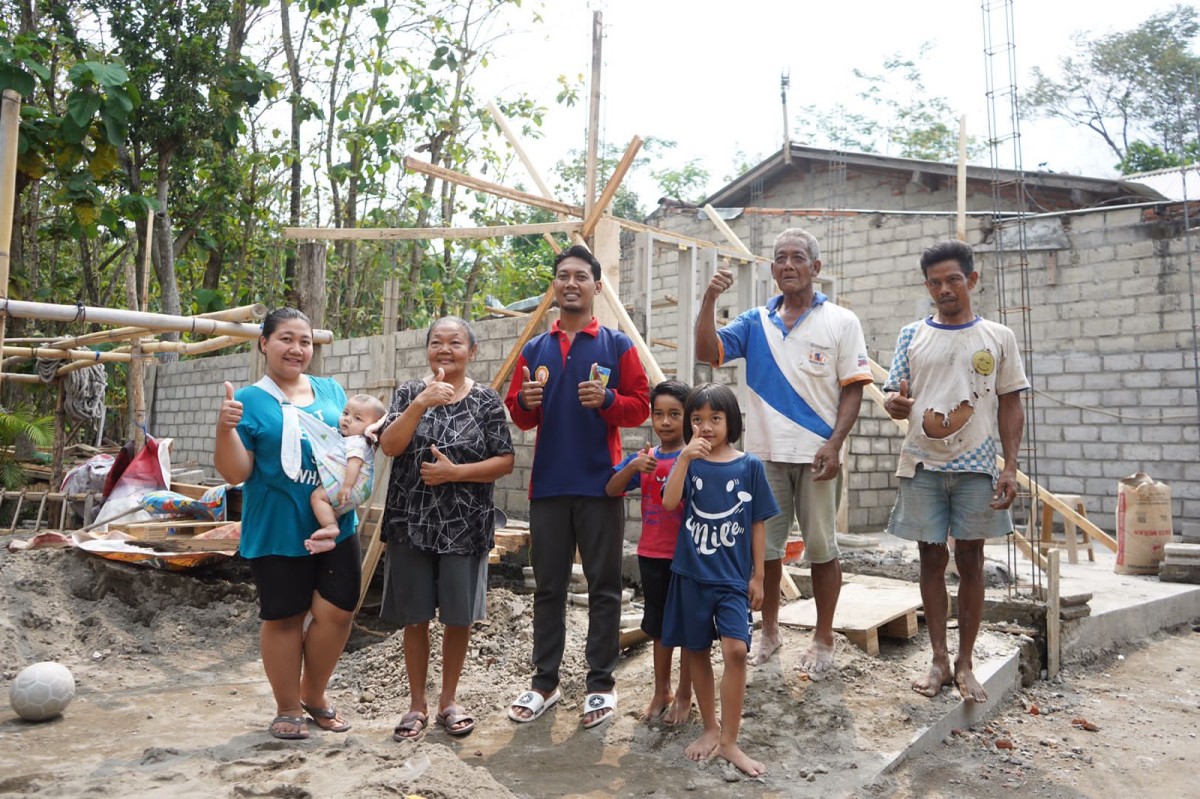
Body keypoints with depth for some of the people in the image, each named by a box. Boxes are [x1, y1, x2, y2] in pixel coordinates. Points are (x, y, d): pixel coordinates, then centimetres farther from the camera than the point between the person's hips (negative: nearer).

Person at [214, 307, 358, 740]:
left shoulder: (332, 391, 8)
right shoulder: (249, 401, -4)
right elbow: (235, 473, -8)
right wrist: (225, 429, -24)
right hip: (277, 532, -3)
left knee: (337, 610, 5)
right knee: (284, 618, 9)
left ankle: (314, 693, 29)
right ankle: (289, 708, 28)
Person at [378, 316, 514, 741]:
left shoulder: (486, 400, -1)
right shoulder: (410, 393, 3)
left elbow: (505, 462, -4)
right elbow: (389, 446, -11)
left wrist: (455, 472, -16)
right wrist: (422, 403, -23)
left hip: (465, 525, -1)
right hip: (411, 522, 1)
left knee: (458, 617, 7)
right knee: (415, 617, 9)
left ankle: (448, 700, 27)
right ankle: (417, 704, 26)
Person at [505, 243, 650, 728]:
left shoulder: (617, 344, 3)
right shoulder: (534, 349, 12)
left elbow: (640, 407, -1)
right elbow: (518, 417, 12)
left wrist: (606, 400, -19)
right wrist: (525, 402, -10)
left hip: (600, 484, -3)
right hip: (547, 485, 3)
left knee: (603, 588, 4)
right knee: (548, 588, 10)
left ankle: (601, 684, 15)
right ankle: (544, 682, 20)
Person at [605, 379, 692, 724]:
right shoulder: (643, 458, 3)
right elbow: (611, 491, -5)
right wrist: (633, 467, -22)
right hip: (652, 554, 4)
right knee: (659, 627, 16)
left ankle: (684, 695, 23)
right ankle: (661, 692, 31)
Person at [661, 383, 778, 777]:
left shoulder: (749, 466, -2)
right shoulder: (688, 462, 0)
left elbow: (757, 524, 3)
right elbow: (669, 503, -16)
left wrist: (757, 576, 3)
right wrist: (685, 457, -25)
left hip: (733, 577, -2)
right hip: (691, 574, 2)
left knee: (736, 650, -14)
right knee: (695, 651, 11)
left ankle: (729, 741, -1)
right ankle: (711, 727, 30)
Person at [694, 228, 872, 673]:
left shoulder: (840, 322, 0)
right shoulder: (755, 322, 8)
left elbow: (853, 388, -3)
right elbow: (707, 352, -2)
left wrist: (834, 443, -13)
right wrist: (710, 299, -13)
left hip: (816, 455, -3)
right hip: (765, 453, 3)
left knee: (821, 549, 6)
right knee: (764, 547, 12)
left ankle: (824, 640, 22)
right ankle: (769, 632, 29)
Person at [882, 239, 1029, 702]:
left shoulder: (998, 338, 5)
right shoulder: (912, 336, 7)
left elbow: (1010, 407, 5)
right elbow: (894, 396, 7)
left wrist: (1010, 467, -3)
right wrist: (894, 403, -18)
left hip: (975, 466, -1)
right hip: (923, 465, 1)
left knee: (970, 560, 4)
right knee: (932, 559, 6)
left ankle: (965, 664, 15)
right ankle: (939, 660, 16)